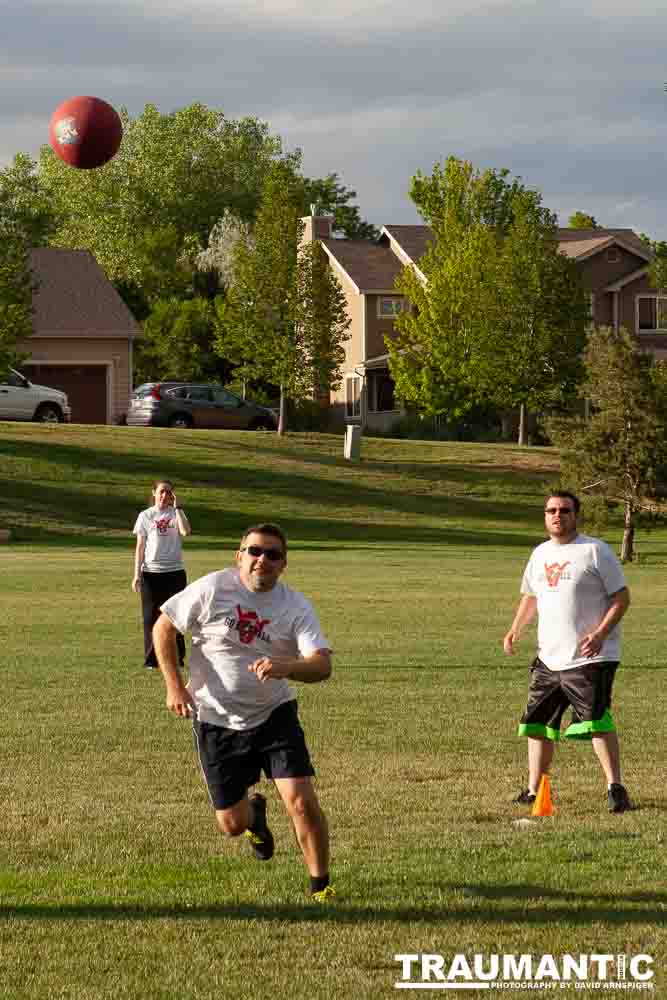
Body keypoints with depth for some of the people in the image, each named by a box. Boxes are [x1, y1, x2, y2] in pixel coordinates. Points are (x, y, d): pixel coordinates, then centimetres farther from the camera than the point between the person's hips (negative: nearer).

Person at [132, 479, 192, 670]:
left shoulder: (176, 513, 4)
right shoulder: (145, 516, 5)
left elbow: (186, 531, -17)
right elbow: (140, 546, 5)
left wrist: (177, 507, -11)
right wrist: (137, 574, -1)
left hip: (175, 571, 0)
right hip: (151, 573, 0)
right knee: (151, 616, 2)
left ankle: (176, 657, 10)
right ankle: (151, 659, 7)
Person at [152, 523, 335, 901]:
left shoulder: (296, 607, -10)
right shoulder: (213, 589, -12)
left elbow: (322, 664, -22)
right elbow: (163, 628, -1)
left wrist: (286, 668, -43)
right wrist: (175, 685, -8)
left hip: (275, 714, 0)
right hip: (217, 722, 0)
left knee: (302, 803, -15)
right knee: (231, 824, 5)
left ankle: (321, 884, 6)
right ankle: (255, 813, 44)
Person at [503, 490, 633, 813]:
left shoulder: (595, 550, -6)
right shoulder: (540, 554, 14)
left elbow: (621, 597, -6)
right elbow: (530, 596, 28)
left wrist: (600, 633, -19)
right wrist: (516, 629, 12)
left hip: (590, 657, -7)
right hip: (548, 658, 7)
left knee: (596, 721, -17)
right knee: (537, 723, 9)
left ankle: (615, 788, -13)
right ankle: (533, 791, 18)